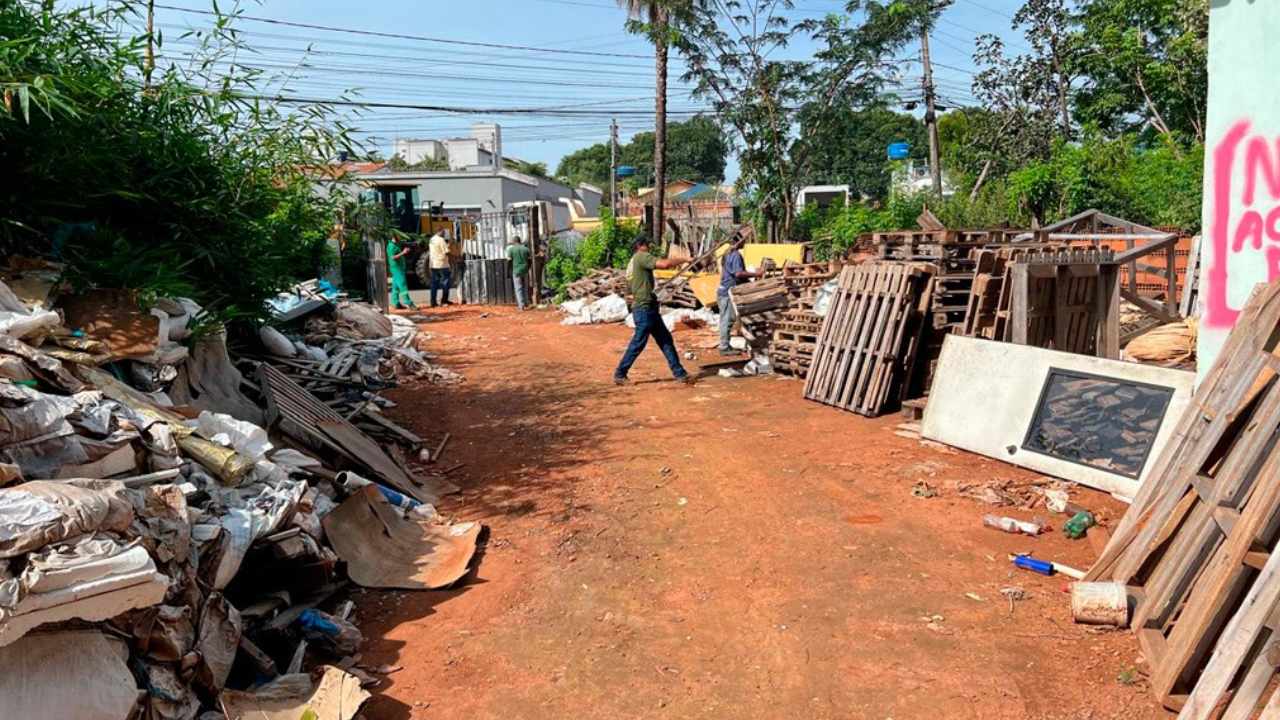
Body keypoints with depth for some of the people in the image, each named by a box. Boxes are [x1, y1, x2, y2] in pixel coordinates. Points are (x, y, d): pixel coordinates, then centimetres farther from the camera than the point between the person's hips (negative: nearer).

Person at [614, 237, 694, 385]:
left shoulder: (632, 262, 19)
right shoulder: (641, 256, -9)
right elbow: (664, 264, -21)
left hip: (649, 308, 10)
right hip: (645, 308, -10)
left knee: (666, 340, 10)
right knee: (638, 343, -3)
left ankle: (679, 373, 13)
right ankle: (620, 375, 7)